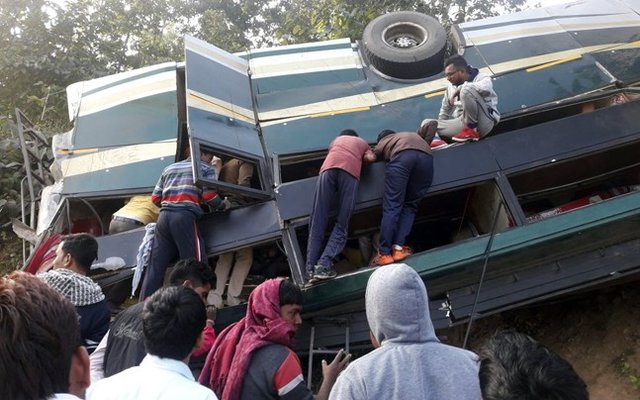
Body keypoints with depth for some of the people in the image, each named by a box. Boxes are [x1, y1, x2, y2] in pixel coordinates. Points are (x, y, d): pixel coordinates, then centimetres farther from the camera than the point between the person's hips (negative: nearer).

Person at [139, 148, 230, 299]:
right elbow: (209, 195, -3)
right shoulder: (206, 169, 13)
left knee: (155, 264, 6)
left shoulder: (169, 168, 28)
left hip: (164, 216, 6)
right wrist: (223, 205, 15)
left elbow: (155, 198, 21)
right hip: (185, 217, -6)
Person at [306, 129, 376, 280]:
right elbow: (370, 158, 19)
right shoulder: (362, 142, 38)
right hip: (351, 171, -1)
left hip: (328, 168, 1)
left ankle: (311, 267, -10)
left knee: (317, 221, -1)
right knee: (342, 224, -1)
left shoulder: (336, 140, 43)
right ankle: (323, 265, -18)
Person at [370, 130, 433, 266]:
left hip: (402, 155, -3)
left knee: (391, 206, -2)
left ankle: (384, 253, -8)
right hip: (426, 157, 3)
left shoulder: (382, 142, 36)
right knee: (410, 206, 10)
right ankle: (398, 247, -5)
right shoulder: (412, 135, 47)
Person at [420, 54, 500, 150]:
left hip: (483, 122, -7)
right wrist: (439, 126, 19)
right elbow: (445, 109, 27)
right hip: (463, 123, 7)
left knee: (466, 90, -29)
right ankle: (435, 139, -35)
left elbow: (486, 87, -30)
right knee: (427, 123, -2)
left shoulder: (481, 78, -3)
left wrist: (460, 89, -20)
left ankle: (472, 130, -22)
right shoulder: (451, 86, 15)